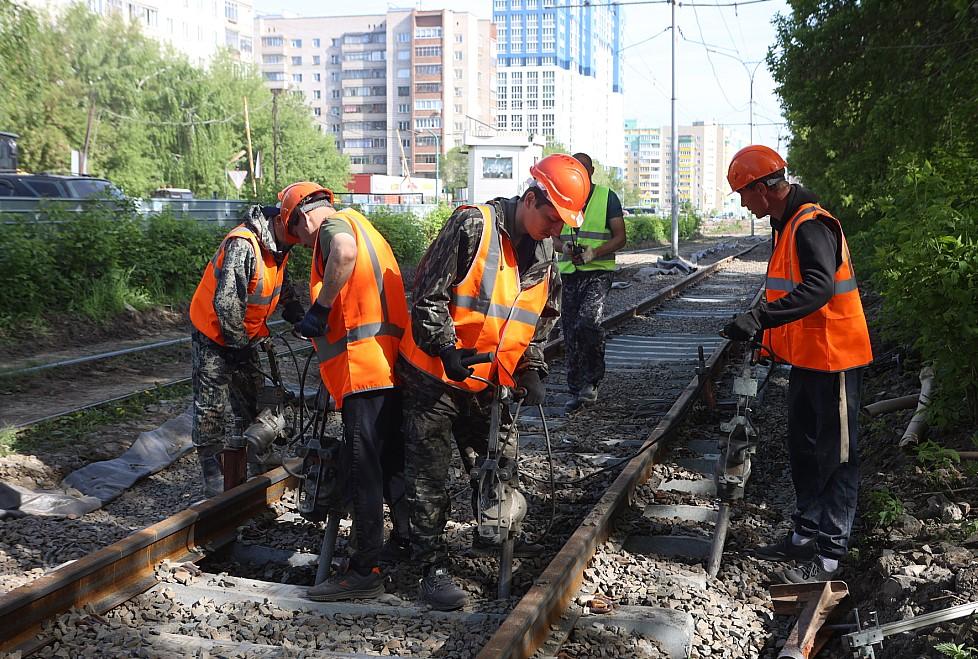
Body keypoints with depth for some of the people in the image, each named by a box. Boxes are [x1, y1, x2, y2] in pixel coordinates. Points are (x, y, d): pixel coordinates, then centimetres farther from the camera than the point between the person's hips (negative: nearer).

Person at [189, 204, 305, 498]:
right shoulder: (242, 245, -31)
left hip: (244, 335, 9)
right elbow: (226, 302, -34)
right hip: (213, 334, -9)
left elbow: (284, 286, 16)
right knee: (210, 405, -2)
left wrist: (298, 318, 4)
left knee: (253, 401, 13)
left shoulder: (277, 246, -1)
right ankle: (212, 474, 6)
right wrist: (239, 341, -24)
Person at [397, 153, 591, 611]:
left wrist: (532, 371, 5)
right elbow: (429, 293, -18)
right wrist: (447, 349, -23)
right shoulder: (473, 226, -17)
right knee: (429, 472, -2)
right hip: (435, 373, -7)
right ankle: (433, 565, 7)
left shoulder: (544, 256, 6)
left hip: (489, 382, 7)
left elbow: (543, 319, 17)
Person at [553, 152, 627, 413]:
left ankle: (592, 381, -6)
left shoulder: (607, 197, 2)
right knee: (570, 335, 3)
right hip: (568, 274, 4)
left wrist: (593, 253, -16)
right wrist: (565, 248, -9)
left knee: (587, 323, -24)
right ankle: (577, 391, 12)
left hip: (598, 272, -4)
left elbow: (619, 238, -1)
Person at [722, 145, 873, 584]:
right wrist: (774, 339, 23)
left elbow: (819, 288, -36)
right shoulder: (786, 223, 11)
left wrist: (759, 318, -44)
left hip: (833, 358, -10)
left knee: (836, 457, -1)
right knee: (804, 449, 18)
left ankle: (830, 555, 5)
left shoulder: (811, 225, -21)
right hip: (807, 358, 10)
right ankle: (806, 535, 31)